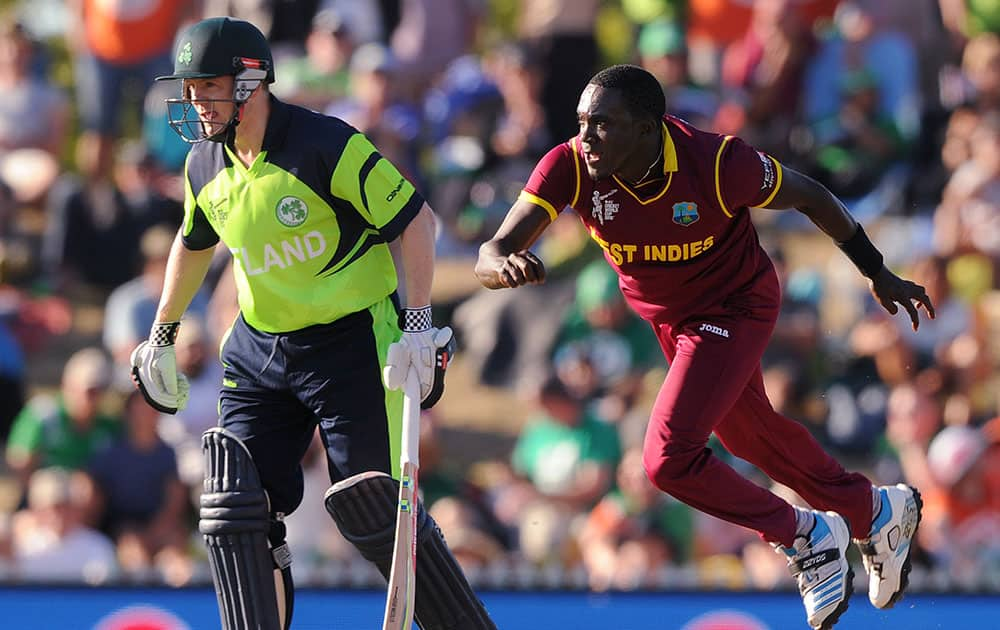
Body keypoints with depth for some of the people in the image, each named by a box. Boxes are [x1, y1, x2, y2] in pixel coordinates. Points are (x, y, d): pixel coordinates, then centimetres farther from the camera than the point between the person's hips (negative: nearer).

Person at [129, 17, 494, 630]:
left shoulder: (325, 144, -18)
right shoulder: (205, 166, 3)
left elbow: (415, 219, -15)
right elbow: (193, 244, 24)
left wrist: (417, 324, -20)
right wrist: (162, 336, 30)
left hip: (355, 343, -6)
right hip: (258, 352, 6)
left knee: (377, 510, -9)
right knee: (237, 509, -6)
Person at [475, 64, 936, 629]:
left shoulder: (717, 163, -34)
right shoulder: (571, 167, -26)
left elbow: (809, 196, -16)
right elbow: (491, 255, -31)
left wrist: (878, 273, -4)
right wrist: (504, 265, -57)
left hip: (737, 309, -6)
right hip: (667, 318, 6)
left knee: (669, 460, -19)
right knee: (748, 433, 25)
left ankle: (806, 537, 3)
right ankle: (877, 511, 48)